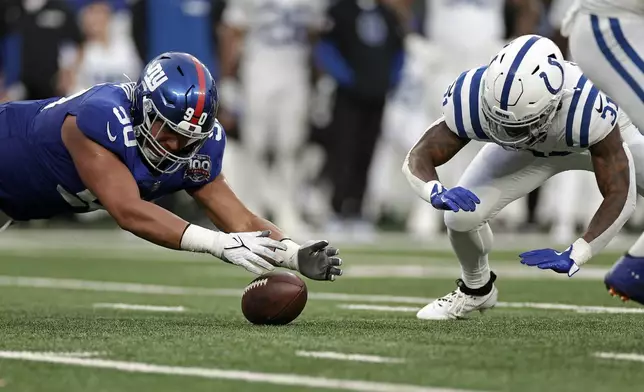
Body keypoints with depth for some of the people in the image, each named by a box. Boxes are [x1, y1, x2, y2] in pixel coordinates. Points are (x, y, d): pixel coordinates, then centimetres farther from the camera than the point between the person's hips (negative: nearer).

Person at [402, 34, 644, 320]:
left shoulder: (589, 107, -46)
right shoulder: (472, 100, -38)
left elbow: (619, 195, -39)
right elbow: (419, 157, -28)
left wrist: (573, 257, -49)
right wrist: (437, 193, -52)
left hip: (597, 140, -1)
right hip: (526, 150, 2)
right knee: (461, 216, -16)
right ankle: (476, 288, 18)